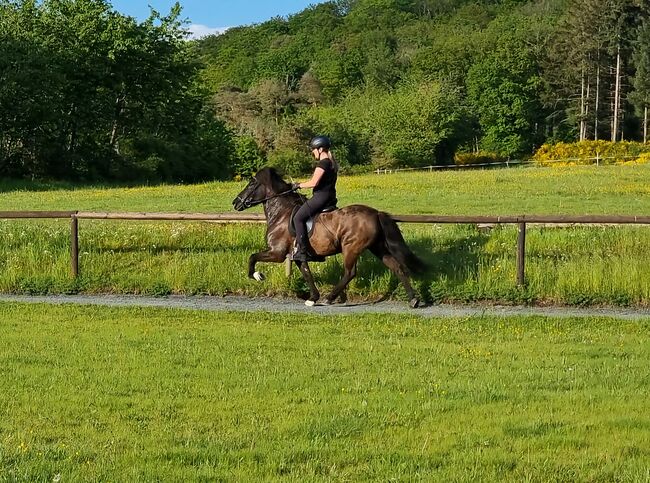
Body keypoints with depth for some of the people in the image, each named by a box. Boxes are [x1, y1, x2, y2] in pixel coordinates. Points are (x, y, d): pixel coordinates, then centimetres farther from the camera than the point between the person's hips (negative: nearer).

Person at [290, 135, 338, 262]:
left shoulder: (323, 163, -15)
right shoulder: (332, 163, 16)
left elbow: (314, 183, -22)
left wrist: (299, 185, -8)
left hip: (321, 196, -11)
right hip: (330, 196, 11)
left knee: (298, 218, -10)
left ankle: (303, 250, -18)